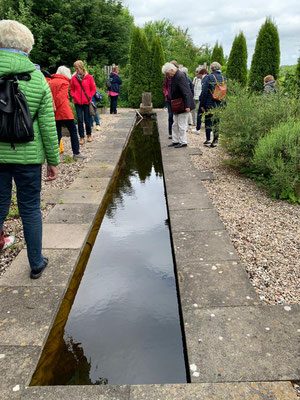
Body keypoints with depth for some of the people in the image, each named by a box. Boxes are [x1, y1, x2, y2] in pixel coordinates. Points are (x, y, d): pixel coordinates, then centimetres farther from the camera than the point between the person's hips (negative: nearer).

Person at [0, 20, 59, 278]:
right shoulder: (38, 80, -3)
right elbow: (48, 127, -4)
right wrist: (54, 161, 5)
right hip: (28, 155, 0)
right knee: (30, 209, 11)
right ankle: (36, 264, 25)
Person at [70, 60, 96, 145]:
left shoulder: (89, 77, -3)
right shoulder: (74, 77, 3)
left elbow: (93, 89, 4)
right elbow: (71, 89, 14)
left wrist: (89, 97, -3)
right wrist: (74, 96, 0)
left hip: (86, 102, -1)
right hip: (77, 102, 1)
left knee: (87, 120, 5)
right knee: (80, 120, 0)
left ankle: (89, 135, 26)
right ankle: (81, 137, 8)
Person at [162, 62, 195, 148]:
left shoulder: (180, 76, -20)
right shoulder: (174, 76, 10)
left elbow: (185, 92, -24)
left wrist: (187, 106, -26)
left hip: (182, 105, -10)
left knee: (182, 125, -2)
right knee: (175, 125, 14)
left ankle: (183, 142, 8)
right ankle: (175, 141, 23)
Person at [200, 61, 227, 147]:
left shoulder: (209, 78, -7)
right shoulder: (224, 79, 8)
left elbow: (204, 92, -9)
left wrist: (202, 104, -4)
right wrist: (224, 104, 15)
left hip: (210, 104, -4)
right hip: (220, 105, 4)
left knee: (208, 121, 6)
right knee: (217, 122, 8)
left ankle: (208, 139, 3)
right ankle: (215, 141, 9)